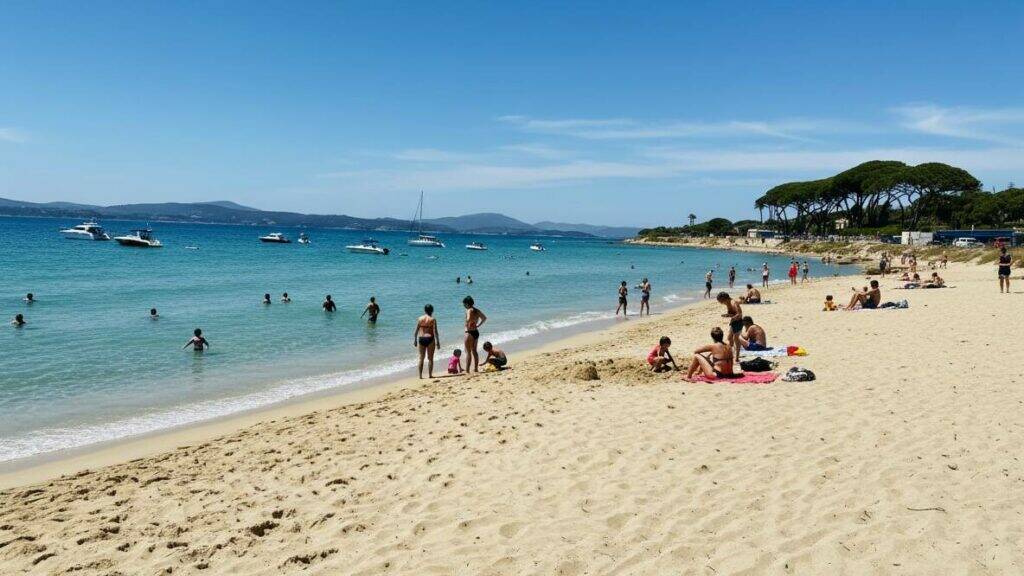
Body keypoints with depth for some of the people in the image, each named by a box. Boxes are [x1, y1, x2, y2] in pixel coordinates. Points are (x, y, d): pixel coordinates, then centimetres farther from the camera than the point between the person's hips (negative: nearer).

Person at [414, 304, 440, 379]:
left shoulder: (420, 319, 3)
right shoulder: (432, 319, -5)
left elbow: (416, 331, 3)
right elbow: (435, 331, -10)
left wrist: (415, 340, 11)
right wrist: (437, 341, -6)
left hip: (421, 339, 3)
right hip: (430, 339, -3)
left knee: (421, 358, 10)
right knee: (430, 358, 6)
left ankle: (420, 375, 9)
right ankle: (430, 375, 6)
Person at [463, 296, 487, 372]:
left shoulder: (469, 310, -14)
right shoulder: (477, 310, 10)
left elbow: (469, 319, -33)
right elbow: (484, 318, 21)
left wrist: (466, 324, -16)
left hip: (470, 332, -8)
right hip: (476, 331, 8)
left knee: (468, 352, -3)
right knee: (474, 351, 17)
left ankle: (467, 370, -2)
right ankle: (476, 368, 21)